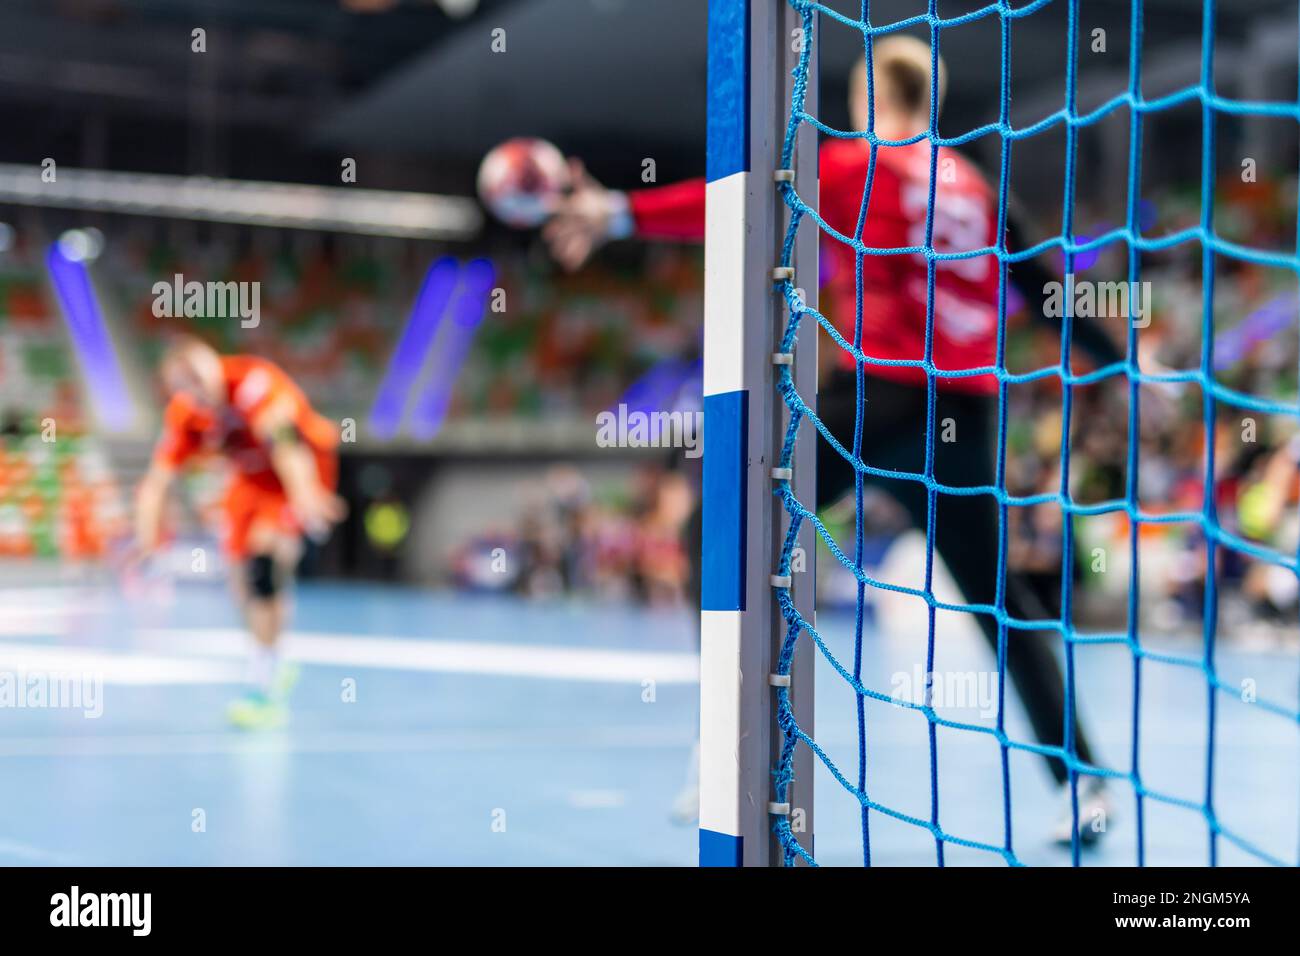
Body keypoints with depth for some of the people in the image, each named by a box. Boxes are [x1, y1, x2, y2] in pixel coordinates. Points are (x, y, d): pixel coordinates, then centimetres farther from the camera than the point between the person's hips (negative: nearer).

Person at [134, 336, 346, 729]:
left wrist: (302, 492, -60)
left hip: (301, 471, -6)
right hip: (252, 479, 7)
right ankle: (273, 668, 36)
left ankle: (266, 688, -25)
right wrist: (145, 541, -19)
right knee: (245, 585, 7)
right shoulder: (183, 417, -13)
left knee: (265, 551, -27)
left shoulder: (252, 380, -32)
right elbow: (157, 480, -9)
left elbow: (281, 435, -46)